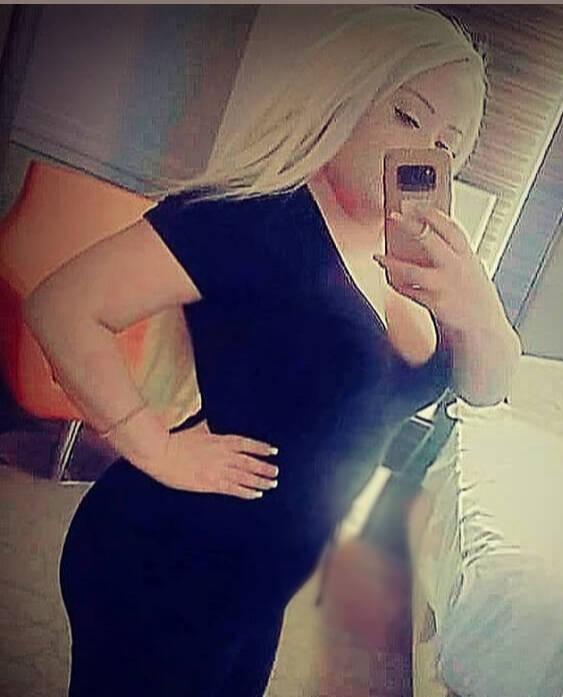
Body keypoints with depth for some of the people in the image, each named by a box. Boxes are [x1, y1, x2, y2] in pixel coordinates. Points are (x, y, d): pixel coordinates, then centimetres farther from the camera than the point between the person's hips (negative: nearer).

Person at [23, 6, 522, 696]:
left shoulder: (406, 248, 3)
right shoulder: (260, 214, -23)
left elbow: (485, 387, 1)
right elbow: (63, 308, -28)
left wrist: (476, 310, -20)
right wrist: (157, 449, -23)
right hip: (162, 574, -7)